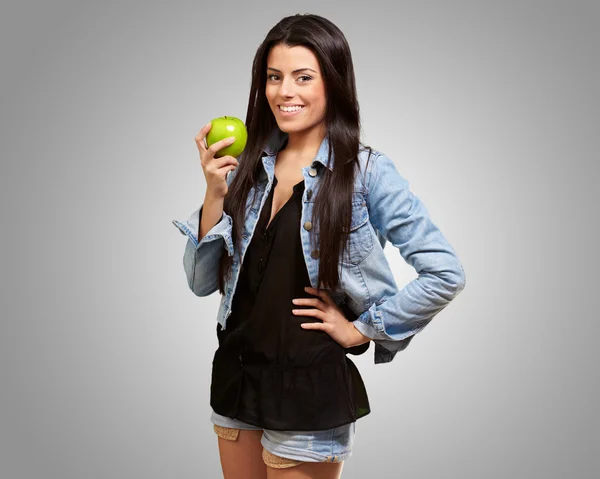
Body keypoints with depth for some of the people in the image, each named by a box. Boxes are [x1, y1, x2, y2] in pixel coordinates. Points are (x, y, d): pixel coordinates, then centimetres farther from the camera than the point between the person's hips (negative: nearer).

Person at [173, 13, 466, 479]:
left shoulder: (367, 171, -13)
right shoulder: (250, 167, 2)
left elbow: (445, 273, -17)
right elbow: (202, 281, 0)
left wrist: (361, 329, -11)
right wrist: (215, 193, -13)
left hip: (311, 384, -5)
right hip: (235, 374, 5)